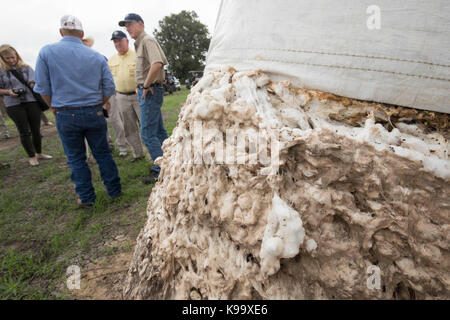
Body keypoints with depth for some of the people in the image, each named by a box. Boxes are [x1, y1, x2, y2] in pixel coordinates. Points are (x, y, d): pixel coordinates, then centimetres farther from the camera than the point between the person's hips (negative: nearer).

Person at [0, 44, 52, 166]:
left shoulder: (26, 67, 8)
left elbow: (33, 82, -3)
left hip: (32, 101, 1)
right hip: (14, 105, -1)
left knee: (36, 129, 8)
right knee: (24, 132, 3)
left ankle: (39, 153, 24)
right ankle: (32, 157, 15)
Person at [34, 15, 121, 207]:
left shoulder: (46, 52, -3)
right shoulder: (96, 57, 1)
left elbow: (43, 88, -2)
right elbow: (109, 88, 1)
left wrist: (55, 107, 14)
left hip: (66, 116, -1)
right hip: (94, 113, 1)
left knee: (76, 158, 11)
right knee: (102, 154, 13)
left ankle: (86, 198, 20)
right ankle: (114, 190, 21)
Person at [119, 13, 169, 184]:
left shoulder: (148, 40, -11)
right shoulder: (140, 43, 19)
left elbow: (157, 63, -29)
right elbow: (163, 61, 27)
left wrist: (146, 86, -20)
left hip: (150, 91, -10)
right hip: (148, 91, 10)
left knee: (148, 133, -8)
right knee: (159, 131, 15)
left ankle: (160, 171, -1)